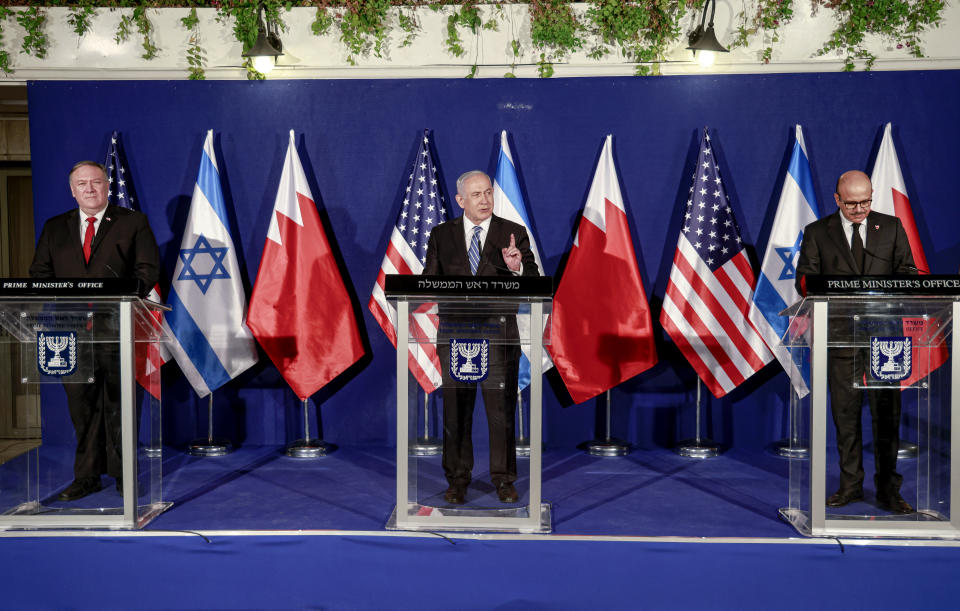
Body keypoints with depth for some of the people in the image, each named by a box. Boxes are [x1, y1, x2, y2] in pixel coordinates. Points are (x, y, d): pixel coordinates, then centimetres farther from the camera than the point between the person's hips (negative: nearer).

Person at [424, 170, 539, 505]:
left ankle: (503, 480, 17)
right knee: (456, 410, 8)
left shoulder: (514, 233, 3)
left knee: (502, 410, 3)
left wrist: (517, 268, -24)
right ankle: (457, 480, 20)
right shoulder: (441, 234, 8)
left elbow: (533, 283, -3)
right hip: (454, 332, 1)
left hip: (499, 333, -1)